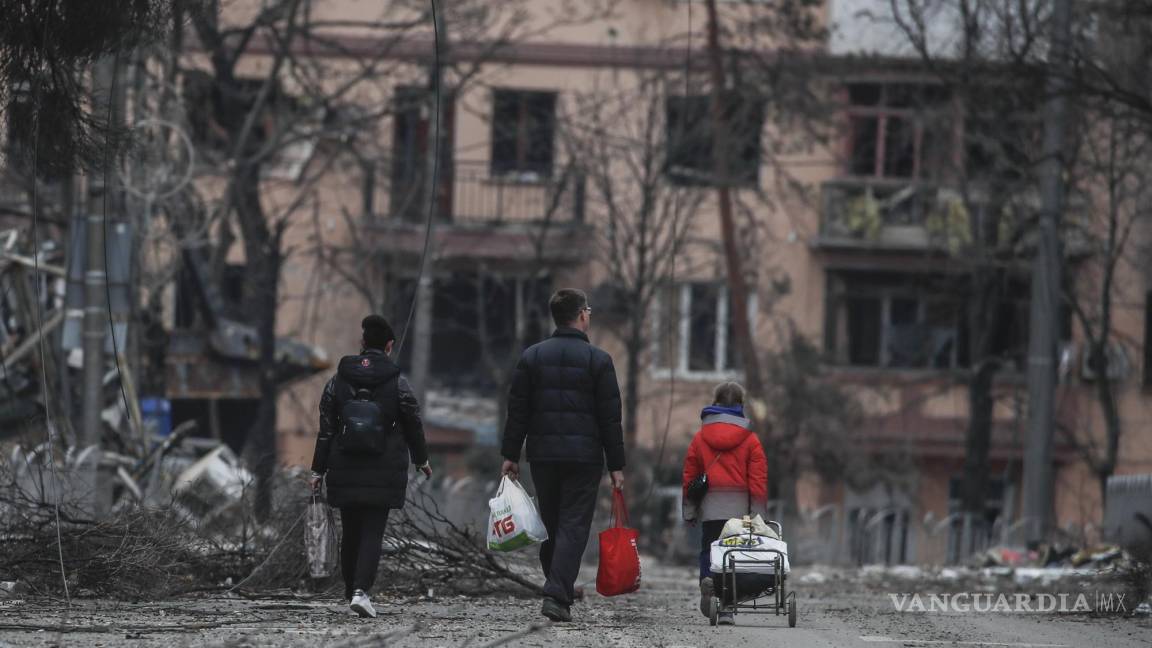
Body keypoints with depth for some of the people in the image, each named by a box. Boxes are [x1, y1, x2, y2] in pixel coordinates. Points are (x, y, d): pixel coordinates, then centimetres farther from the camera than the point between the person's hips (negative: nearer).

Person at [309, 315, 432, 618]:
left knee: (350, 531, 14)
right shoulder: (397, 383, -5)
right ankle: (361, 590, -18)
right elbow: (413, 425, 3)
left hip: (345, 471, 2)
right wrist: (421, 460, 20)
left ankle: (350, 589, 24)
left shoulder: (338, 381, 2)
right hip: (384, 473, -2)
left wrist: (318, 471, 6)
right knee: (372, 531, -4)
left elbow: (326, 429, 2)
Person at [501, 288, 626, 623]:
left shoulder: (532, 356, 6)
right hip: (584, 457, -3)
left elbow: (517, 410, 5)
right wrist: (616, 465, 0)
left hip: (543, 455, 3)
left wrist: (510, 454, 10)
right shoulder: (598, 360, -3)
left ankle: (560, 587, 21)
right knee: (573, 526, -4)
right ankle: (557, 596, -15)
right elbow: (610, 417, -3)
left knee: (551, 526, 15)